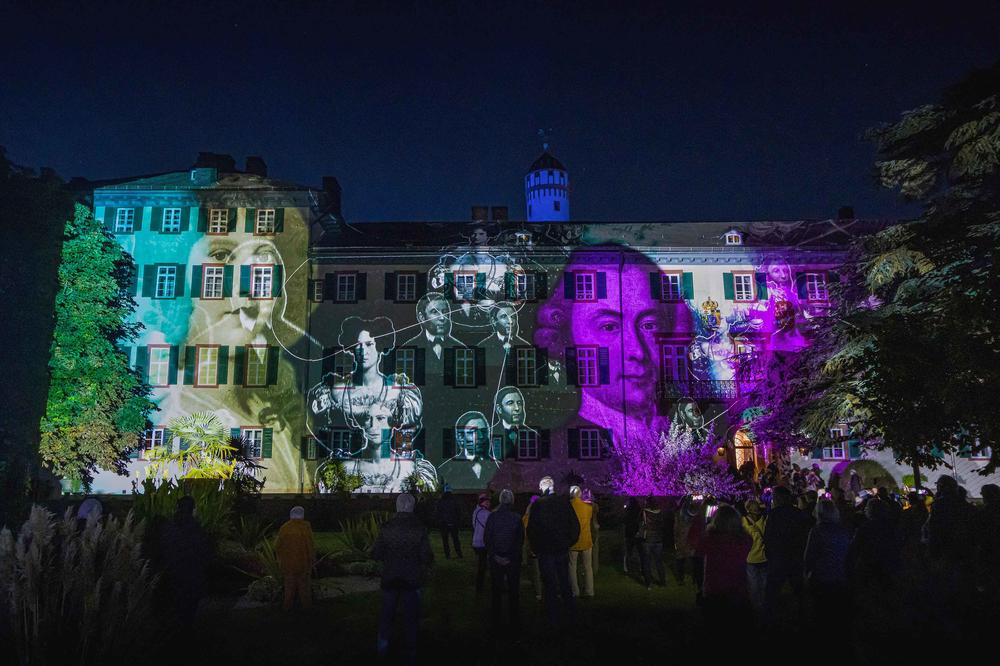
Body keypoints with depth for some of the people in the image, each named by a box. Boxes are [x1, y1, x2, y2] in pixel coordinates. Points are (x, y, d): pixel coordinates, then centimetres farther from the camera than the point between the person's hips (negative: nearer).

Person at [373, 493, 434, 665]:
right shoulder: (419, 528, -15)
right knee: (411, 616, 12)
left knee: (386, 614, 19)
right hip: (412, 579, -1)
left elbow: (376, 554, -7)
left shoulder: (386, 528, -11)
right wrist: (427, 563, 8)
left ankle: (382, 648, 29)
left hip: (390, 578, 1)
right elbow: (427, 557, -15)